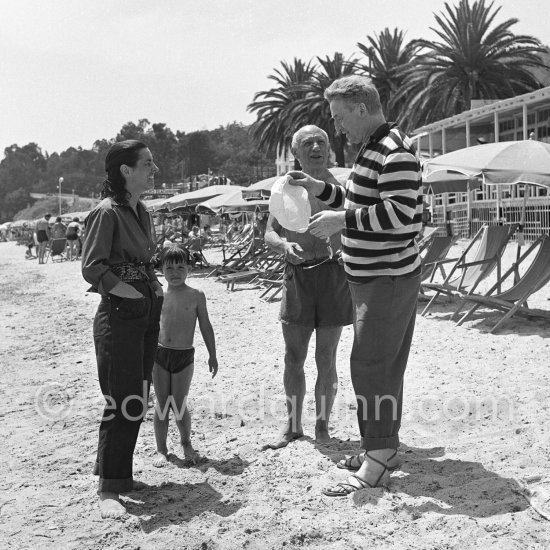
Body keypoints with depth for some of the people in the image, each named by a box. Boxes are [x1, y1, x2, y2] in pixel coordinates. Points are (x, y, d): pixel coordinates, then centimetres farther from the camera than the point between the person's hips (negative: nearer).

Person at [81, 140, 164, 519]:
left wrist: (155, 291, 7)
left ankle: (121, 474, 27)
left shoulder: (141, 211, 12)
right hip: (120, 316, -8)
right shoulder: (107, 212, -13)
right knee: (123, 402, -7)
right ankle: (108, 489, 3)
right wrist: (131, 292, -18)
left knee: (138, 400, 14)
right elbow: (92, 268, -18)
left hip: (147, 315, 9)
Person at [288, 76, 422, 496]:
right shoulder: (372, 148, 15)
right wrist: (322, 189, 10)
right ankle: (384, 446, 26)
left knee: (370, 365, -8)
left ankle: (377, 460, -1)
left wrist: (341, 219, -22)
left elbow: (399, 213, -26)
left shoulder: (395, 150, -17)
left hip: (389, 277, -10)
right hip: (372, 276, 10)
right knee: (384, 366, 15)